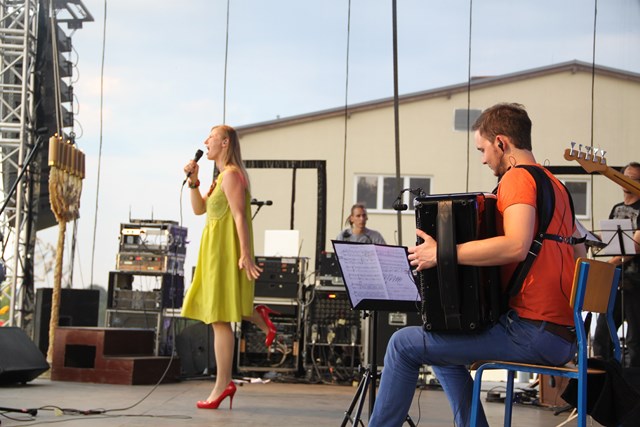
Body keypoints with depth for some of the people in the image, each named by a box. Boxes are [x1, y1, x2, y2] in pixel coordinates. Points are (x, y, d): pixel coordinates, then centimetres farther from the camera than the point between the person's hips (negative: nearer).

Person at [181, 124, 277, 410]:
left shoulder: (231, 175, -12)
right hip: (215, 249, 10)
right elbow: (199, 209, 20)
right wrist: (193, 181, 6)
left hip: (226, 251, -10)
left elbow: (240, 216, -20)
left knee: (219, 318, -8)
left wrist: (245, 255, -26)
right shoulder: (222, 176, 19)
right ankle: (259, 317, 19)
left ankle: (223, 385, -5)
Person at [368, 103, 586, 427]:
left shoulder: (517, 177, -10)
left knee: (405, 343, -3)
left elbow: (516, 246, -27)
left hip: (532, 331, -10)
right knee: (441, 347, 25)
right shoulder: (555, 185, 18)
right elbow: (580, 257, 22)